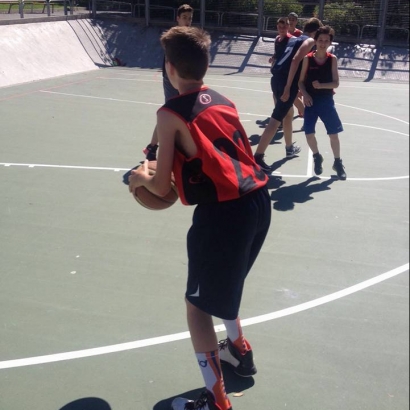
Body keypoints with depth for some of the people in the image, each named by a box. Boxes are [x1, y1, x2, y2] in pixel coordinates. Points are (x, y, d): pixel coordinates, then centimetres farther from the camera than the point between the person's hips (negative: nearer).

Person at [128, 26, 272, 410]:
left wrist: (141, 178, 17)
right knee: (224, 285, 32)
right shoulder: (224, 102, 13)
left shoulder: (170, 114, -7)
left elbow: (161, 187, -4)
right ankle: (239, 350, 51)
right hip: (258, 201, 8)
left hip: (223, 213, -8)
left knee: (198, 304, 10)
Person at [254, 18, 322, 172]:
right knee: (276, 120, -10)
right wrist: (288, 87, -20)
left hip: (277, 78, 9)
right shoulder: (310, 41, -1)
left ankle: (289, 147, 43)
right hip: (286, 81, -9)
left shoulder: (294, 39, 24)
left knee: (289, 112, 28)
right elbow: (296, 60, -17)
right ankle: (257, 157, -15)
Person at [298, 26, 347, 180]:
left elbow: (336, 83, -4)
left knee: (334, 133, 1)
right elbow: (301, 81, 1)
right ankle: (317, 157, 24)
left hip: (327, 101, 0)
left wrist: (321, 85, -20)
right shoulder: (308, 58, -2)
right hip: (311, 100, 0)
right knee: (309, 132, -4)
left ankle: (337, 162, 19)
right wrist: (305, 95, -15)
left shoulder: (332, 59, -2)